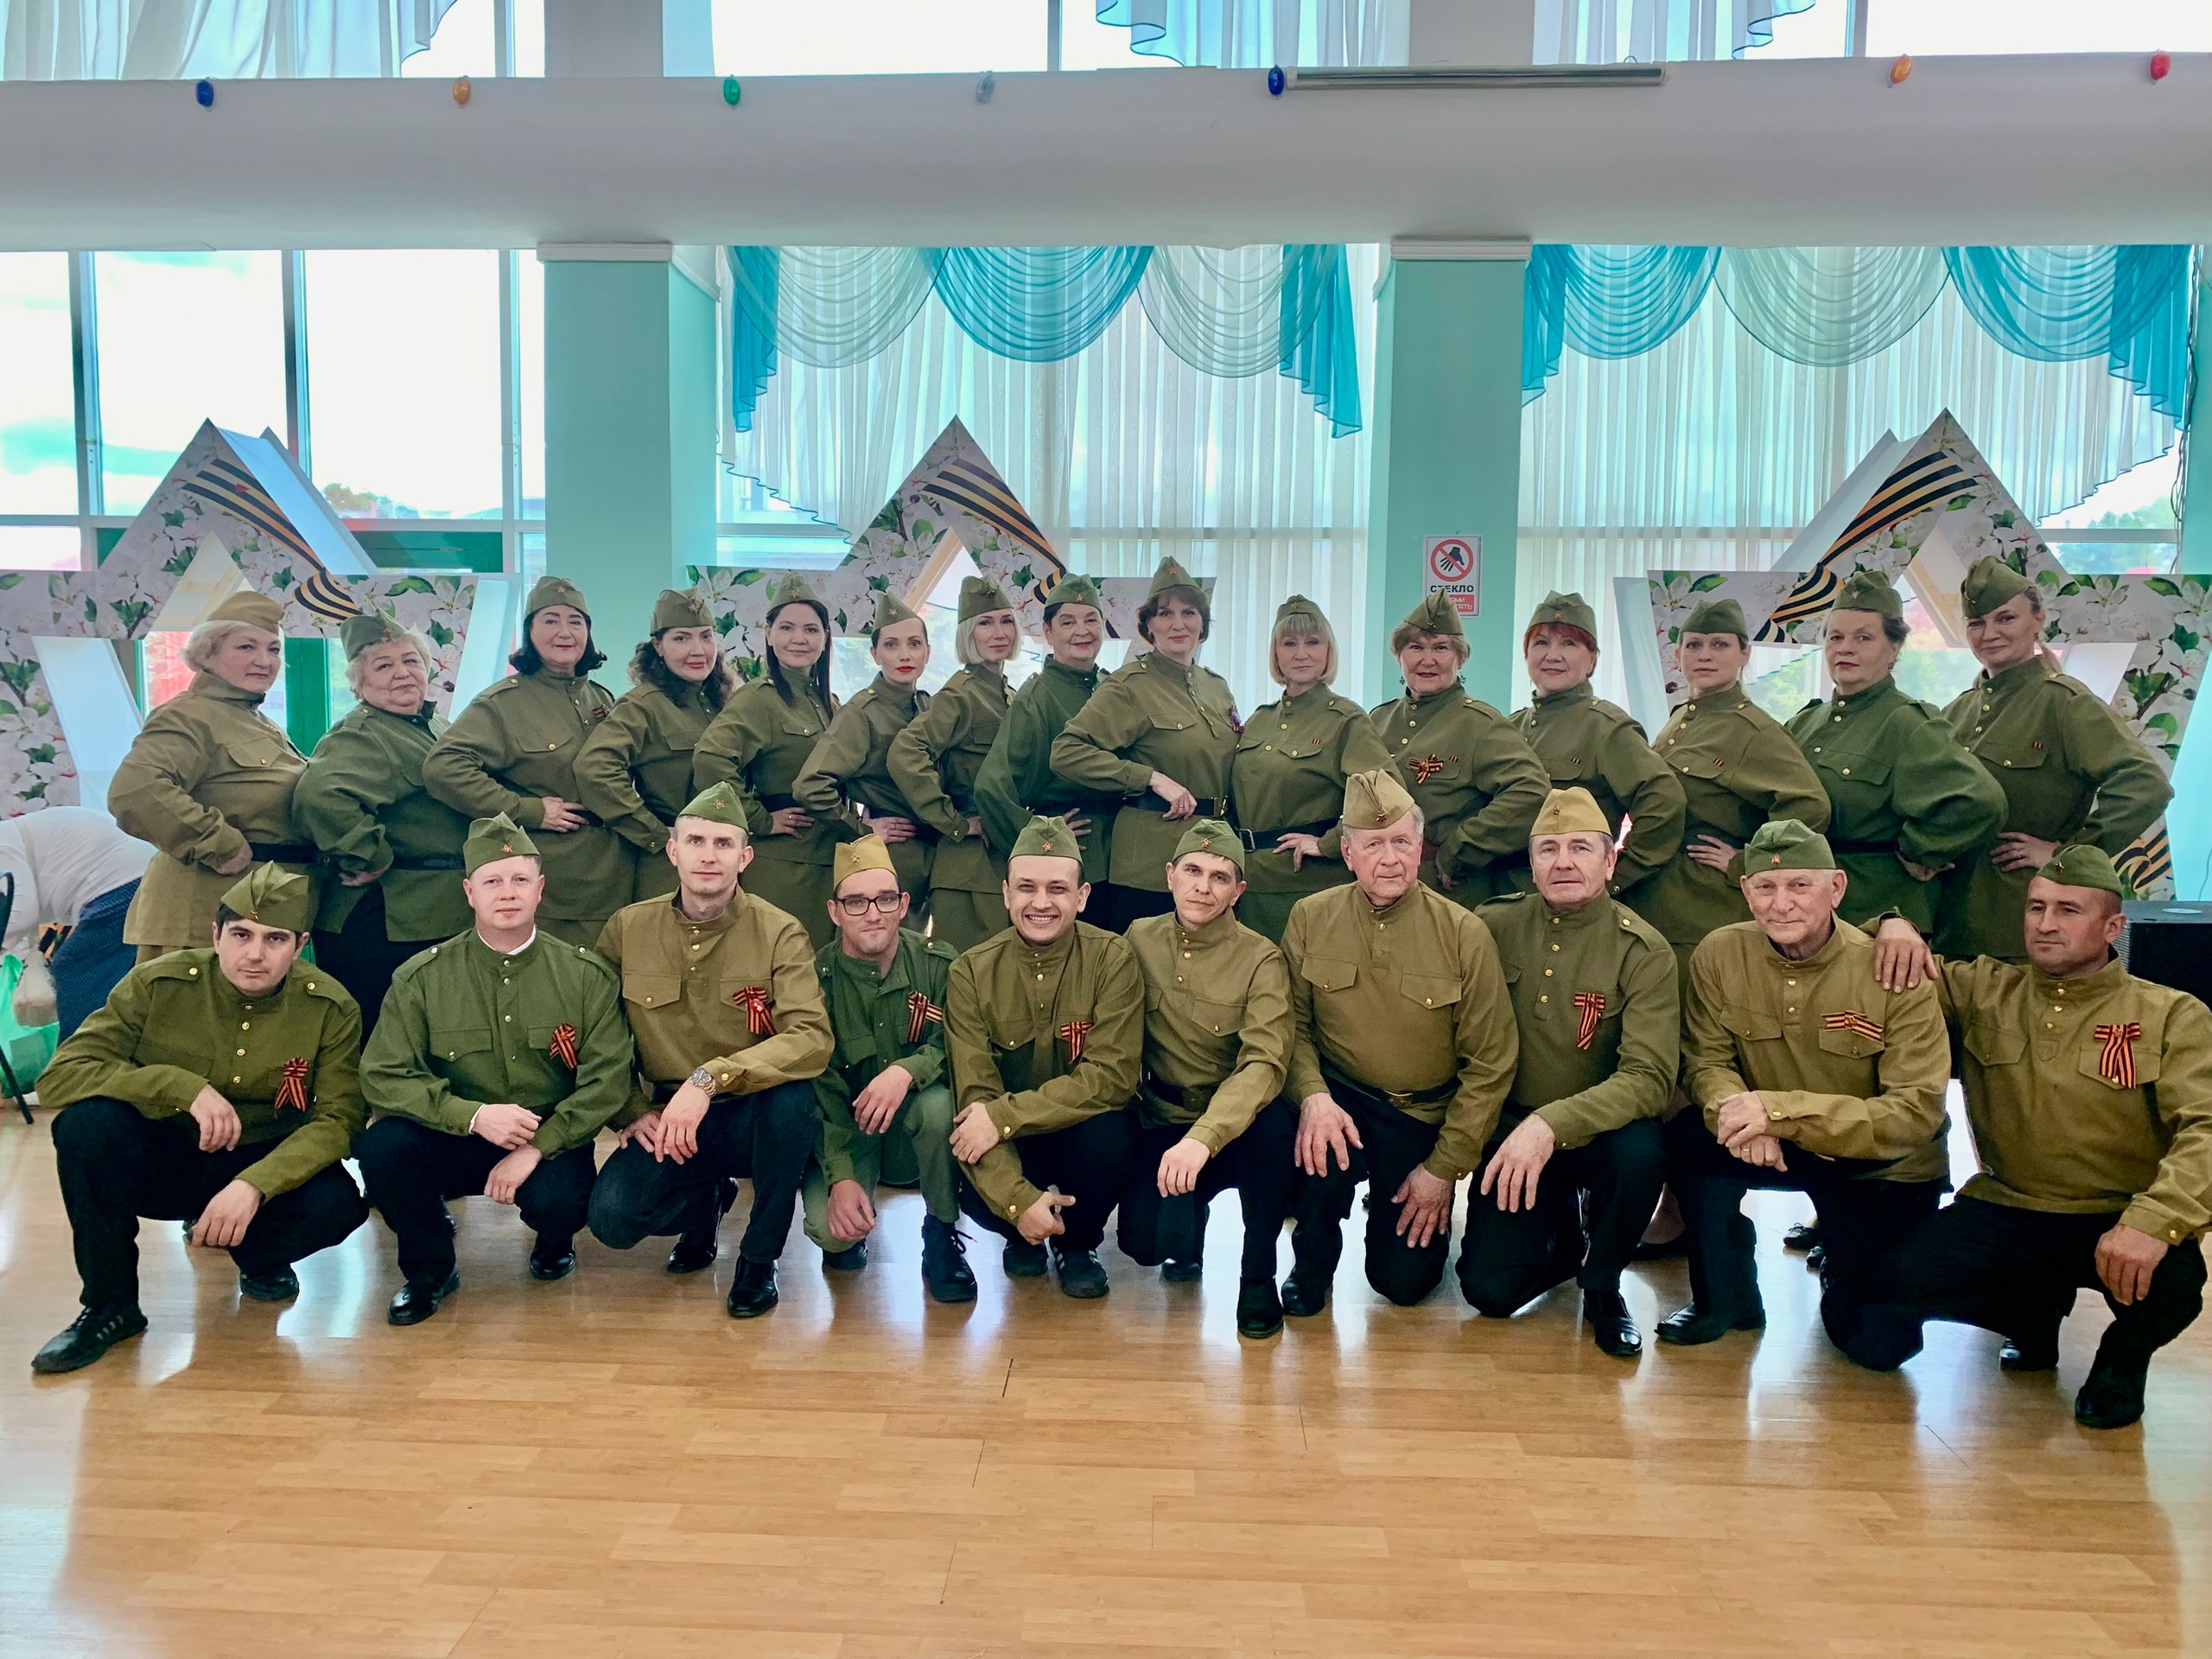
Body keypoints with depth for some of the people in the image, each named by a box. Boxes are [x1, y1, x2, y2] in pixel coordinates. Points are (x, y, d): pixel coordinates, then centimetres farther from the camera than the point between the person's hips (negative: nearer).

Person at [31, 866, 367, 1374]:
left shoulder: (330, 1008, -14)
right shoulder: (159, 983, -15)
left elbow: (339, 1118, -17)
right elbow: (59, 1076, -18)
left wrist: (254, 1185, -33)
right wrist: (184, 1088, -32)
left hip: (266, 1165, 0)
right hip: (161, 1158, 1)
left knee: (336, 1205, -31)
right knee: (85, 1123, -30)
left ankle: (260, 1260, 9)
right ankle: (108, 1307, -10)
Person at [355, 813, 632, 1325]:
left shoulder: (587, 975, -5)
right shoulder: (421, 977, -3)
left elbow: (607, 1079, -11)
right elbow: (382, 1075, -9)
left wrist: (536, 1148, -22)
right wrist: (473, 1115, -23)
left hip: (551, 1142, -1)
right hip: (454, 1140, 1)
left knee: (556, 1202, -32)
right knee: (381, 1145, -27)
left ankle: (553, 1243, 11)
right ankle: (429, 1268, 1)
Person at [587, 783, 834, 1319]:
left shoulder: (779, 933, -11)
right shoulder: (627, 929, -1)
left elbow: (812, 1039, -25)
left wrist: (710, 1079, -35)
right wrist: (631, 1110, -7)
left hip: (752, 1116, -2)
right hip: (667, 1121, 2)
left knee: (792, 1093, -35)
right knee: (612, 1218, -24)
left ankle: (759, 1258, -8)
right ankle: (706, 1200, 15)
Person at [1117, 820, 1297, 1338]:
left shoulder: (1261, 959, -12)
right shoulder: (1139, 940, 0)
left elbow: (1265, 1063, -25)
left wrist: (1204, 1138, -38)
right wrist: (1131, 1110, -10)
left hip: (1235, 1129, -1)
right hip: (1162, 1125, 2)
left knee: (1275, 1120, -36)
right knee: (1150, 1240, -25)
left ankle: (1258, 1274, -9)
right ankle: (1190, 1220, 17)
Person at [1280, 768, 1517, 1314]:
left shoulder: (1464, 934, -11)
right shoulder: (1310, 919, -6)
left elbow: (1490, 1065, -7)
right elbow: (1293, 1024, -2)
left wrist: (1444, 1167, -8)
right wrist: (1313, 1095, -23)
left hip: (1424, 1119, 0)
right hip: (1341, 1102, 1)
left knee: (1404, 1280, -3)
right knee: (1320, 1140, -34)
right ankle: (1312, 1264, -2)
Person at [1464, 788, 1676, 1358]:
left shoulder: (1642, 950, -12)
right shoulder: (1494, 926, -4)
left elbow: (1650, 1075, -22)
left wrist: (1553, 1124, -35)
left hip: (1596, 1136, -1)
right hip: (1509, 1132, 1)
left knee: (1640, 1151, -35)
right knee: (1491, 1288, -14)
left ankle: (1602, 1285, -3)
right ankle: (1563, 1232, 22)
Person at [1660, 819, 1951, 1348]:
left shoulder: (1894, 972, -21)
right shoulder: (1720, 955, -12)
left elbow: (1917, 1112, -26)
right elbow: (1707, 1062, -9)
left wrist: (1779, 1110, -37)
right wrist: (1738, 1112, -34)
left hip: (1883, 1167, -2)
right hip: (1776, 1149, 2)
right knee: (1689, 1136, -27)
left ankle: (1842, 1265, 31)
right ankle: (1723, 1300, -3)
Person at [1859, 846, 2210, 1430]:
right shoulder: (1983, 991, 8)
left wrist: (2155, 1221, -32)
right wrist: (1894, 927, -8)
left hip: (2115, 1222, -2)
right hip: (2003, 1213, 3)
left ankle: (2122, 1361, 6)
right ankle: (2033, 1313, 15)